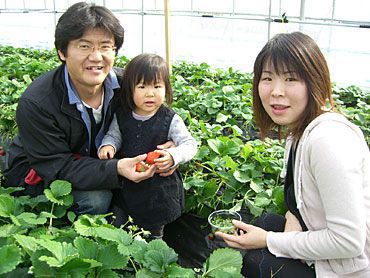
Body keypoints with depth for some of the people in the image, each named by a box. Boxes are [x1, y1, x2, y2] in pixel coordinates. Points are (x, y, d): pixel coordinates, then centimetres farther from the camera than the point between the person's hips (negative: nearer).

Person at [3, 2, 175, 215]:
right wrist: (115, 170, -43)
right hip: (38, 175, -5)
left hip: (99, 162, 6)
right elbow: (58, 167, -28)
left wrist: (165, 146, -24)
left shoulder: (122, 84, -15)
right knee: (97, 198, -30)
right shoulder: (36, 103, -29)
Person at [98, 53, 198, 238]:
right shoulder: (122, 116, -6)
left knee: (154, 229, 17)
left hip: (159, 183, -3)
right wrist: (108, 145, -13)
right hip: (126, 180, 3)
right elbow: (114, 135, 10)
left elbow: (189, 144, -14)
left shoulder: (170, 120, -15)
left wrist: (173, 156, -34)